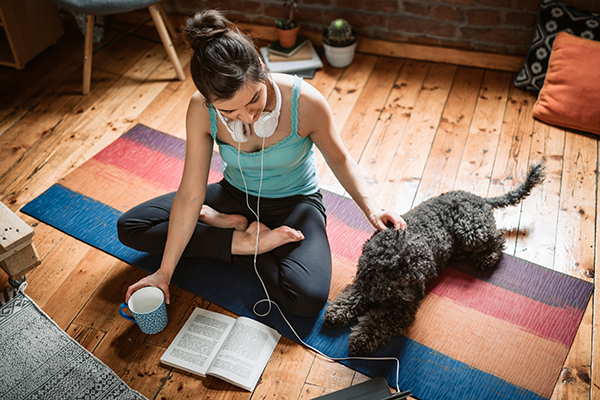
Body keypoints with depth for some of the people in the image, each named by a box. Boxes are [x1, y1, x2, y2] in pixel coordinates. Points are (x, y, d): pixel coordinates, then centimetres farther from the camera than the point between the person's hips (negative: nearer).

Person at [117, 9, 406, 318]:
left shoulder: (304, 101, -29)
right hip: (236, 196, 3)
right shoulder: (202, 110, -23)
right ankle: (243, 240, -10)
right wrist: (164, 273, -14)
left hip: (295, 202, -2)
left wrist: (370, 208, -24)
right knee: (130, 227, -6)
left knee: (309, 298, -30)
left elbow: (338, 159, -9)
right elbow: (190, 195, -17)